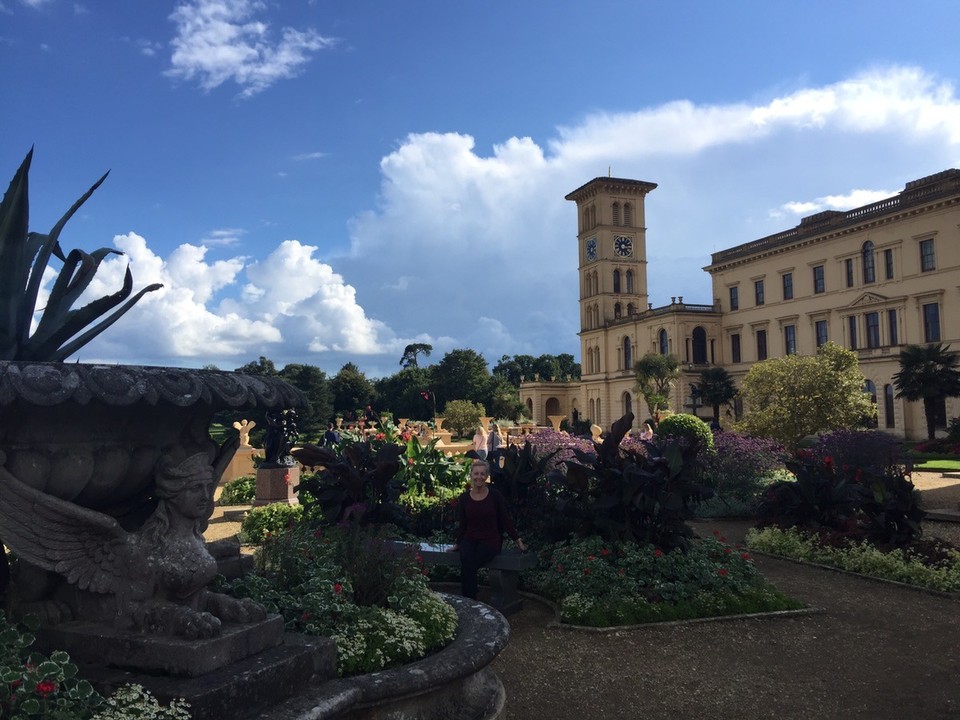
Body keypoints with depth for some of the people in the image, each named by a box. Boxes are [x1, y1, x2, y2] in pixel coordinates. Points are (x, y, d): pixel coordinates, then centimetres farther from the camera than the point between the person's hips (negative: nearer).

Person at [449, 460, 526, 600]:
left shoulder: (495, 496, -4)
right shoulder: (464, 498, 4)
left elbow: (505, 520, 1)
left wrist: (518, 540, -1)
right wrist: (457, 544, 15)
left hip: (490, 541, -2)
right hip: (470, 539, 3)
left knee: (468, 566, -30)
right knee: (466, 558, -32)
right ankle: (469, 600, -20)